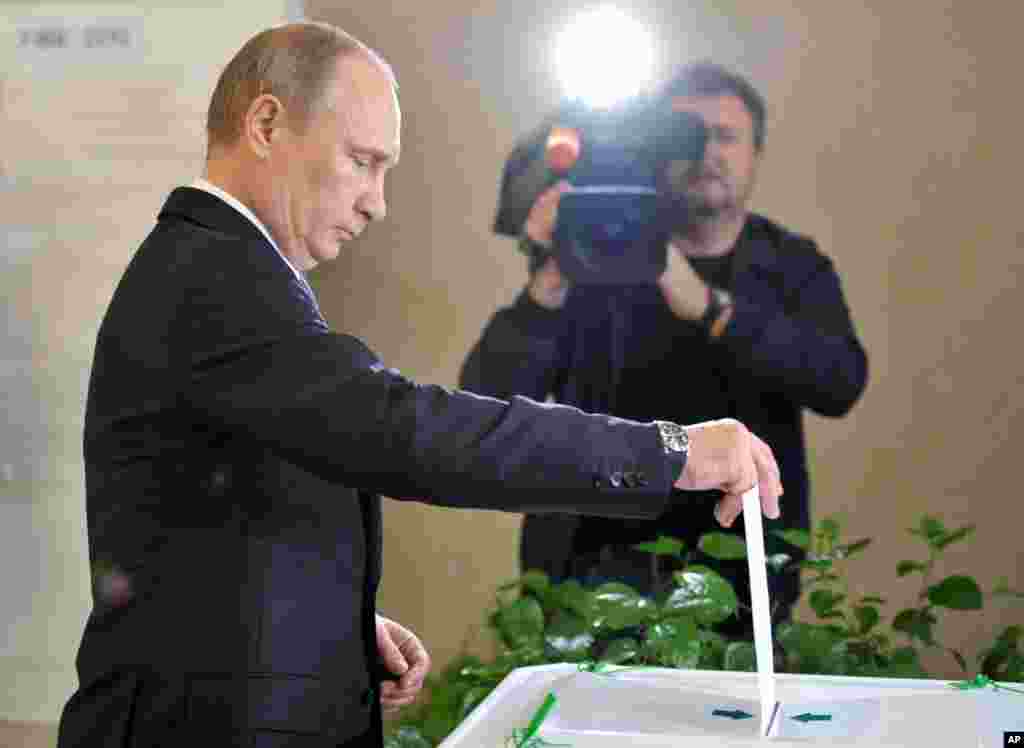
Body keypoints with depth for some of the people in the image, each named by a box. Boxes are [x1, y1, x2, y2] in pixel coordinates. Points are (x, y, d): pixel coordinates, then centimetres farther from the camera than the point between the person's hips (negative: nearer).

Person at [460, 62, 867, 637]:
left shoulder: (793, 266, 4)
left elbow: (840, 381, -17)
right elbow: (489, 403, -11)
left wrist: (707, 306, -28)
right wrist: (550, 287, -28)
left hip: (738, 574, 1)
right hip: (600, 568, 0)